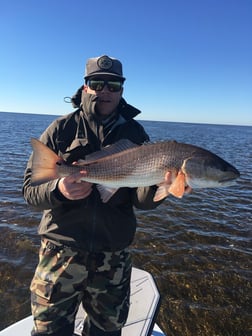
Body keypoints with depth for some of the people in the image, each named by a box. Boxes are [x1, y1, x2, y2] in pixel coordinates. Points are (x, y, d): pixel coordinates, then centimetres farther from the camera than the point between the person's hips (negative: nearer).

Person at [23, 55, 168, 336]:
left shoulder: (135, 133, 1)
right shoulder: (62, 128, -3)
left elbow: (139, 200, -5)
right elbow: (29, 189, -7)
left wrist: (157, 188, -27)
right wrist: (58, 190, -28)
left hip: (114, 256, 3)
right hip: (62, 250, -2)